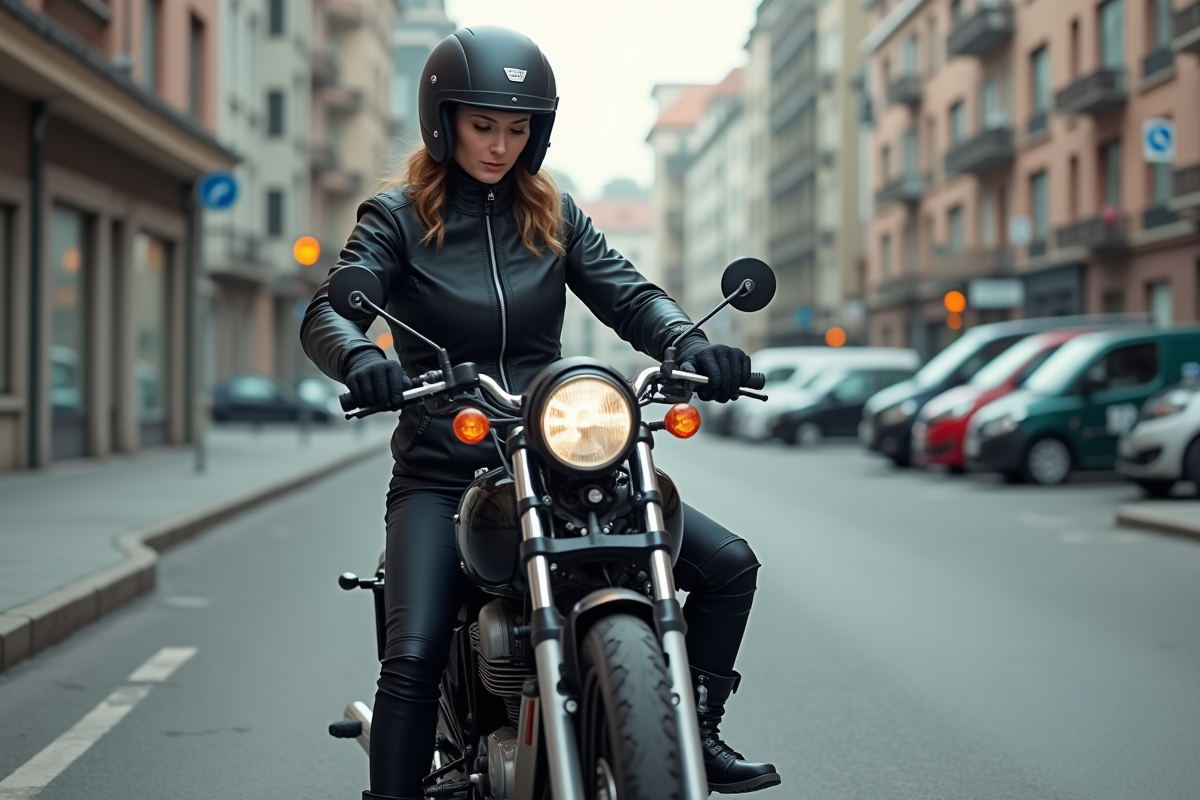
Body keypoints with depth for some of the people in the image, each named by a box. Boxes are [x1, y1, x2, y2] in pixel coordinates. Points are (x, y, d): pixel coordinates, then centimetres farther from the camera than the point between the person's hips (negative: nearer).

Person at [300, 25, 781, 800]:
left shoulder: (553, 213, 12)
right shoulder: (398, 215, 1)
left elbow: (627, 294, 0)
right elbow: (327, 310, -13)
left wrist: (690, 343, -23)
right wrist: (361, 359, -37)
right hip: (441, 474, -3)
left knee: (729, 564, -5)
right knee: (413, 656, -24)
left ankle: (694, 734, 12)